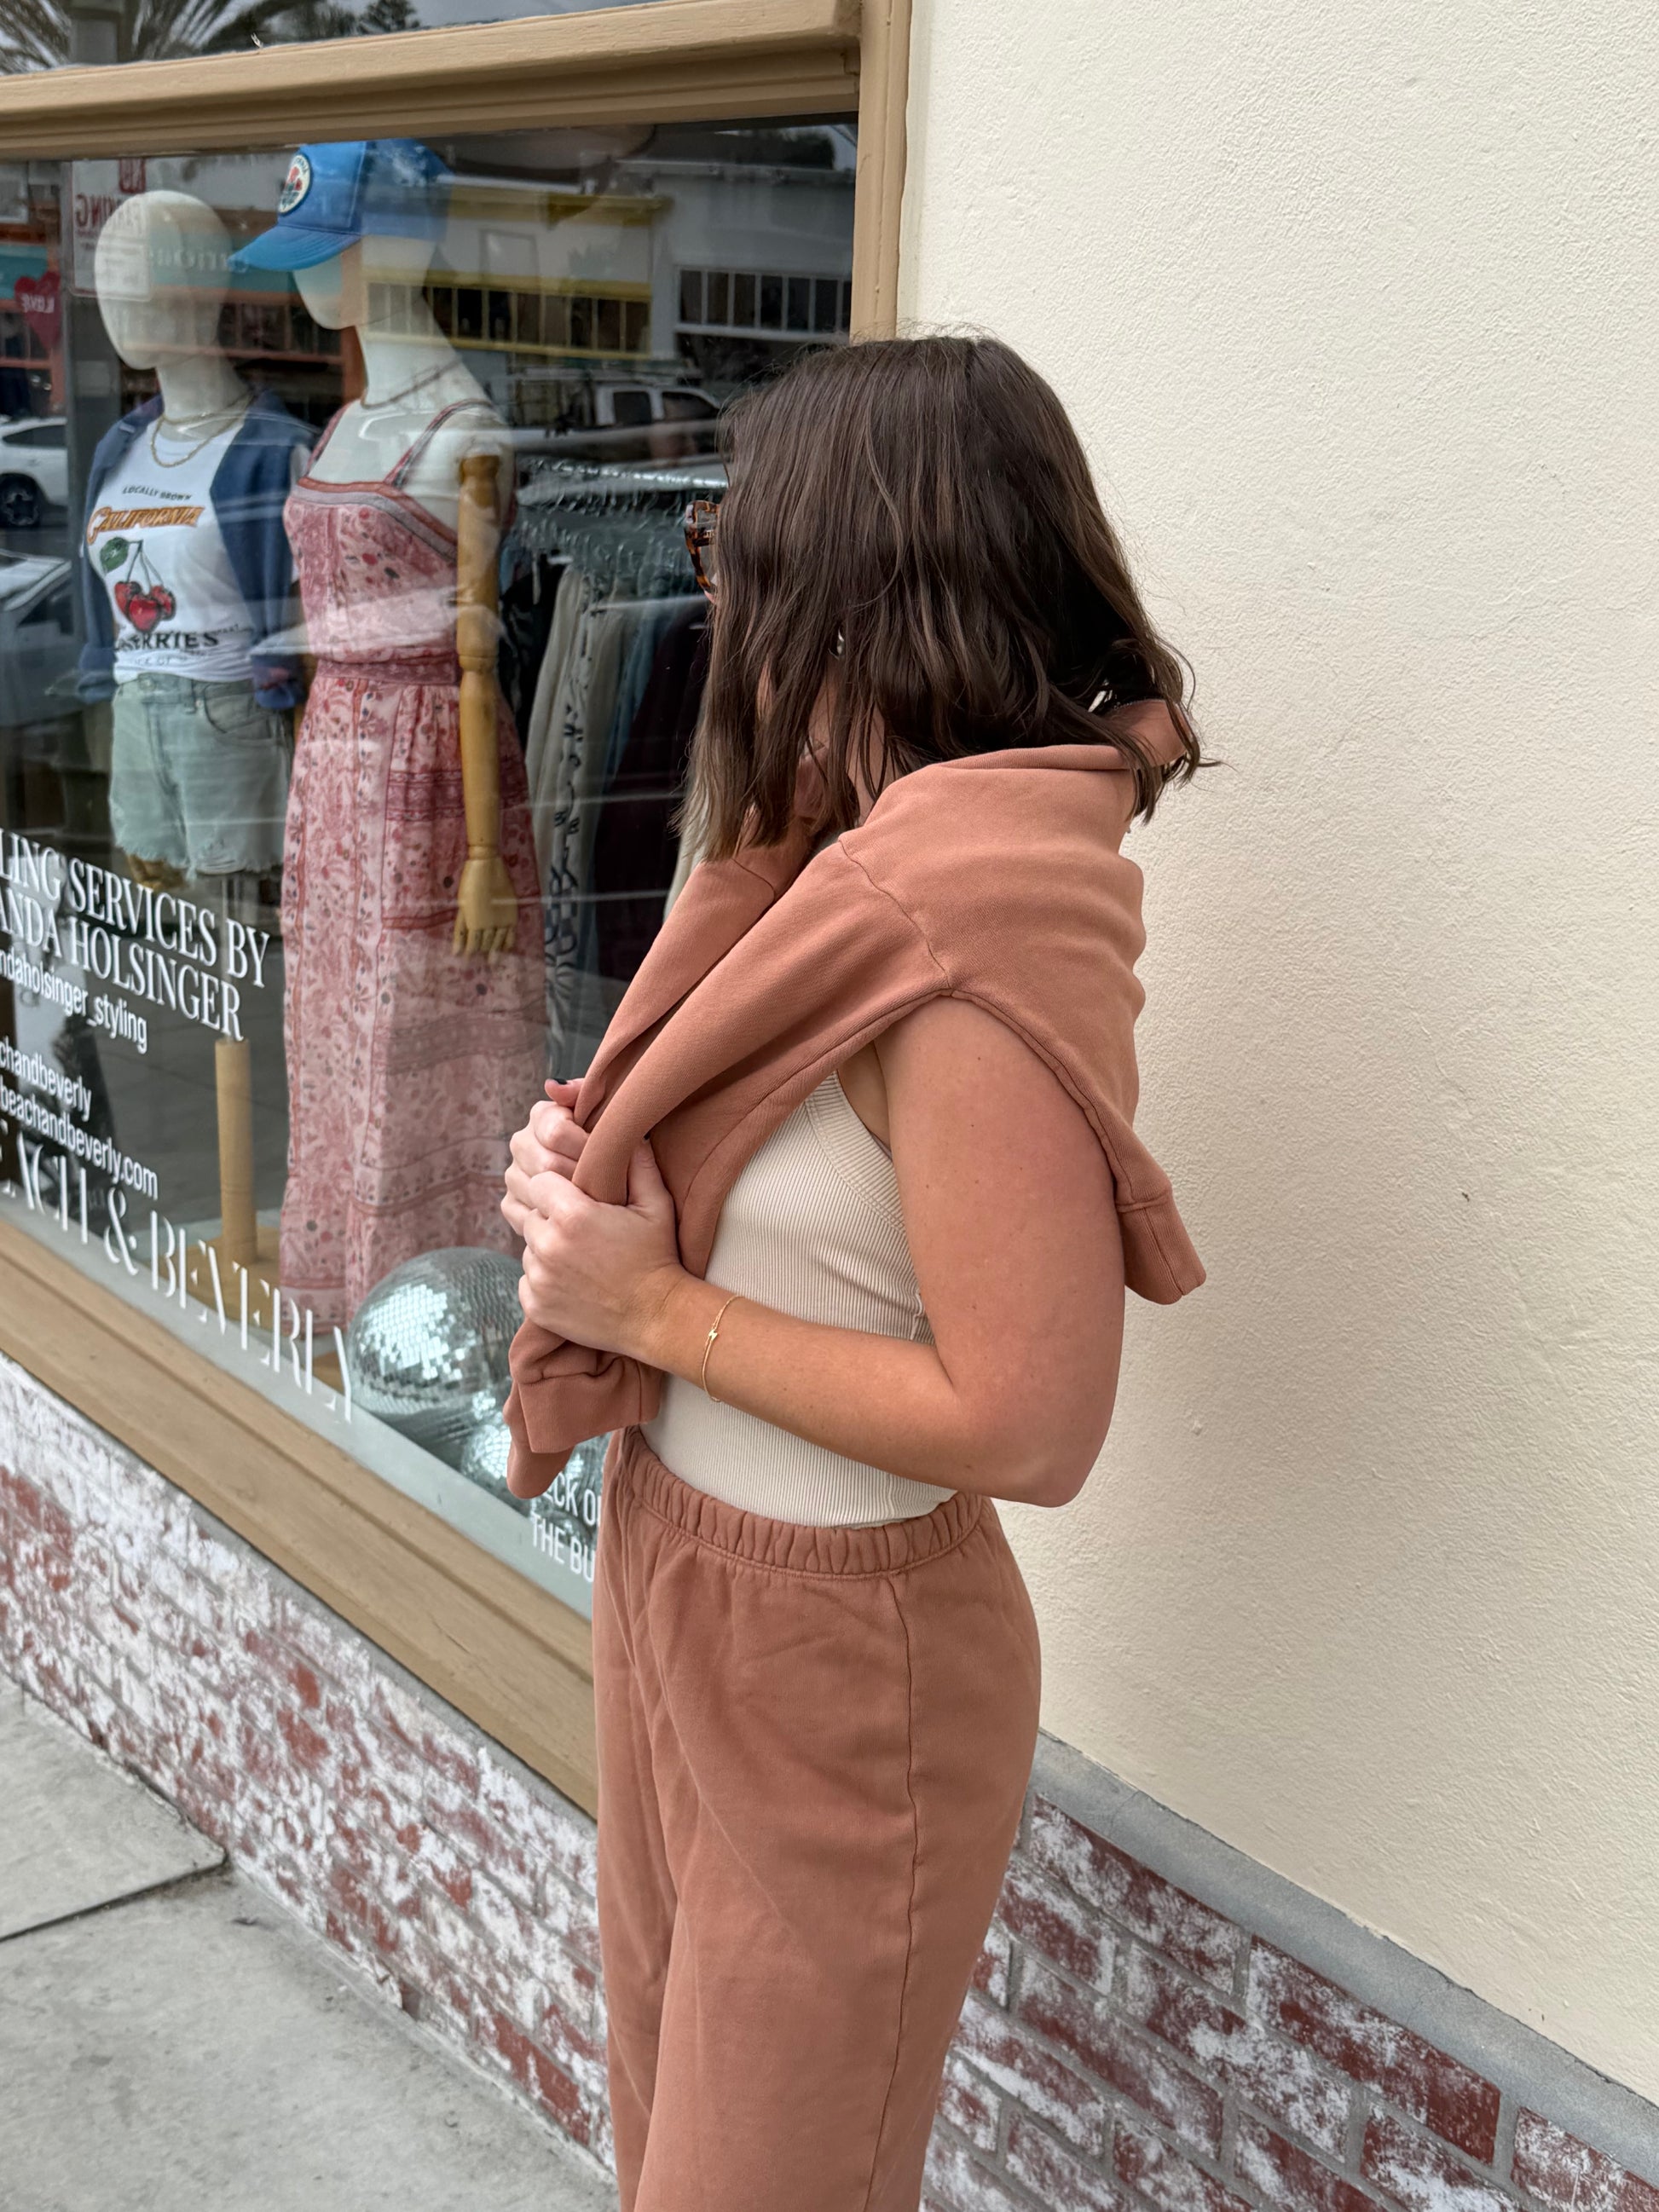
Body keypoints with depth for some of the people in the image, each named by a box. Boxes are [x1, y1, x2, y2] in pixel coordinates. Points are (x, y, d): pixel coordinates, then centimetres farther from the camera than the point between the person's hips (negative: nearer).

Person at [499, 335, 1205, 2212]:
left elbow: (1028, 1424, -29)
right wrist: (606, 1177, -6)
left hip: (827, 1652, -8)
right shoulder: (866, 846, 0)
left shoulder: (966, 925, -28)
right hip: (678, 1575, 8)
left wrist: (656, 1308, -22)